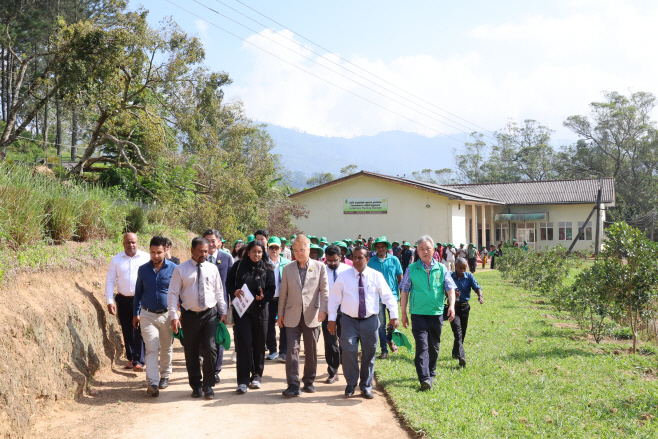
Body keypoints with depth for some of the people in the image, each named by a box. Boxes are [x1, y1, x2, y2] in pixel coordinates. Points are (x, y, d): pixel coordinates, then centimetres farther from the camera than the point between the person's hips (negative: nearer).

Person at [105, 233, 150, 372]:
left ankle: (139, 361, -7)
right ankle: (131, 359, 21)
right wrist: (109, 301, -1)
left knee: (139, 331, -8)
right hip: (123, 300, 3)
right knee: (127, 331, 9)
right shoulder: (116, 260, 6)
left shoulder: (146, 258, 1)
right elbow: (110, 280, 7)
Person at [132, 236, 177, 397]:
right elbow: (138, 292, 11)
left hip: (167, 314, 0)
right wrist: (135, 313, 12)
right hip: (148, 315, 0)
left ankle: (165, 375, 33)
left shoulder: (173, 269, -5)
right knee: (151, 349, -7)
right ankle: (152, 383, -9)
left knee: (166, 348, 14)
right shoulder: (143, 269, 1)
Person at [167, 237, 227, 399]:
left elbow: (219, 292, 12)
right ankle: (196, 386, 23)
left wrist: (223, 311, 10)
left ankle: (208, 385, 6)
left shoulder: (212, 269, 6)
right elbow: (172, 293, -3)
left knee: (211, 349, -8)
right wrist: (174, 316, -10)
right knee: (191, 352, 7)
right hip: (190, 315, -1)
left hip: (210, 314, 1)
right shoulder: (181, 270, -1)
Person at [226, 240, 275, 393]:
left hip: (260, 309, 1)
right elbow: (229, 282, 10)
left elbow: (272, 288, 3)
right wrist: (234, 292, -10)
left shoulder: (267, 269, 4)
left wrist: (264, 296, -16)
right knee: (244, 343, -7)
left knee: (259, 344, 6)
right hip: (242, 310, -1)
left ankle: (256, 376, 22)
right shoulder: (239, 266, 5)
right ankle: (243, 380, -5)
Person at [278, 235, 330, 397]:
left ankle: (309, 381, 21)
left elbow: (324, 290, 1)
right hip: (292, 316, 0)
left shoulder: (320, 267, 4)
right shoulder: (288, 269, 8)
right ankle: (293, 385, -5)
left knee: (311, 351, 8)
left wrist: (323, 309, -11)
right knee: (292, 349, -6)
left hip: (312, 316, 0)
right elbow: (283, 293, 11)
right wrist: (280, 313, 9)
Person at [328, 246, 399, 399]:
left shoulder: (376, 276, 1)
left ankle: (366, 387, 22)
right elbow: (334, 298, 5)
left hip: (370, 321, 1)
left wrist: (394, 316, -4)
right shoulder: (344, 276, 0)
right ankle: (351, 384, 12)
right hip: (349, 320, -1)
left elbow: (388, 296, 4)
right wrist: (331, 319, 1)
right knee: (349, 352, -8)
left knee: (369, 355, 7)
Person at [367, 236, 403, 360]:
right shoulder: (371, 262, 3)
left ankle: (390, 339, 27)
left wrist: (402, 293, 4)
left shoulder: (394, 260, 2)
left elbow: (400, 277, 7)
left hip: (392, 295, 0)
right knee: (381, 324, 3)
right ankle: (384, 350, 13)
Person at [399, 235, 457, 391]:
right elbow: (404, 291, 5)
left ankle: (431, 374, 29)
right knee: (422, 345, -12)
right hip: (418, 314, -2)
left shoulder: (441, 269, 6)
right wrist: (403, 313, 3)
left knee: (434, 346, 12)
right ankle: (424, 378, -16)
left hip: (436, 313, 2)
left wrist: (451, 305, -16)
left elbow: (450, 288, 1)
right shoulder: (411, 269, 2)